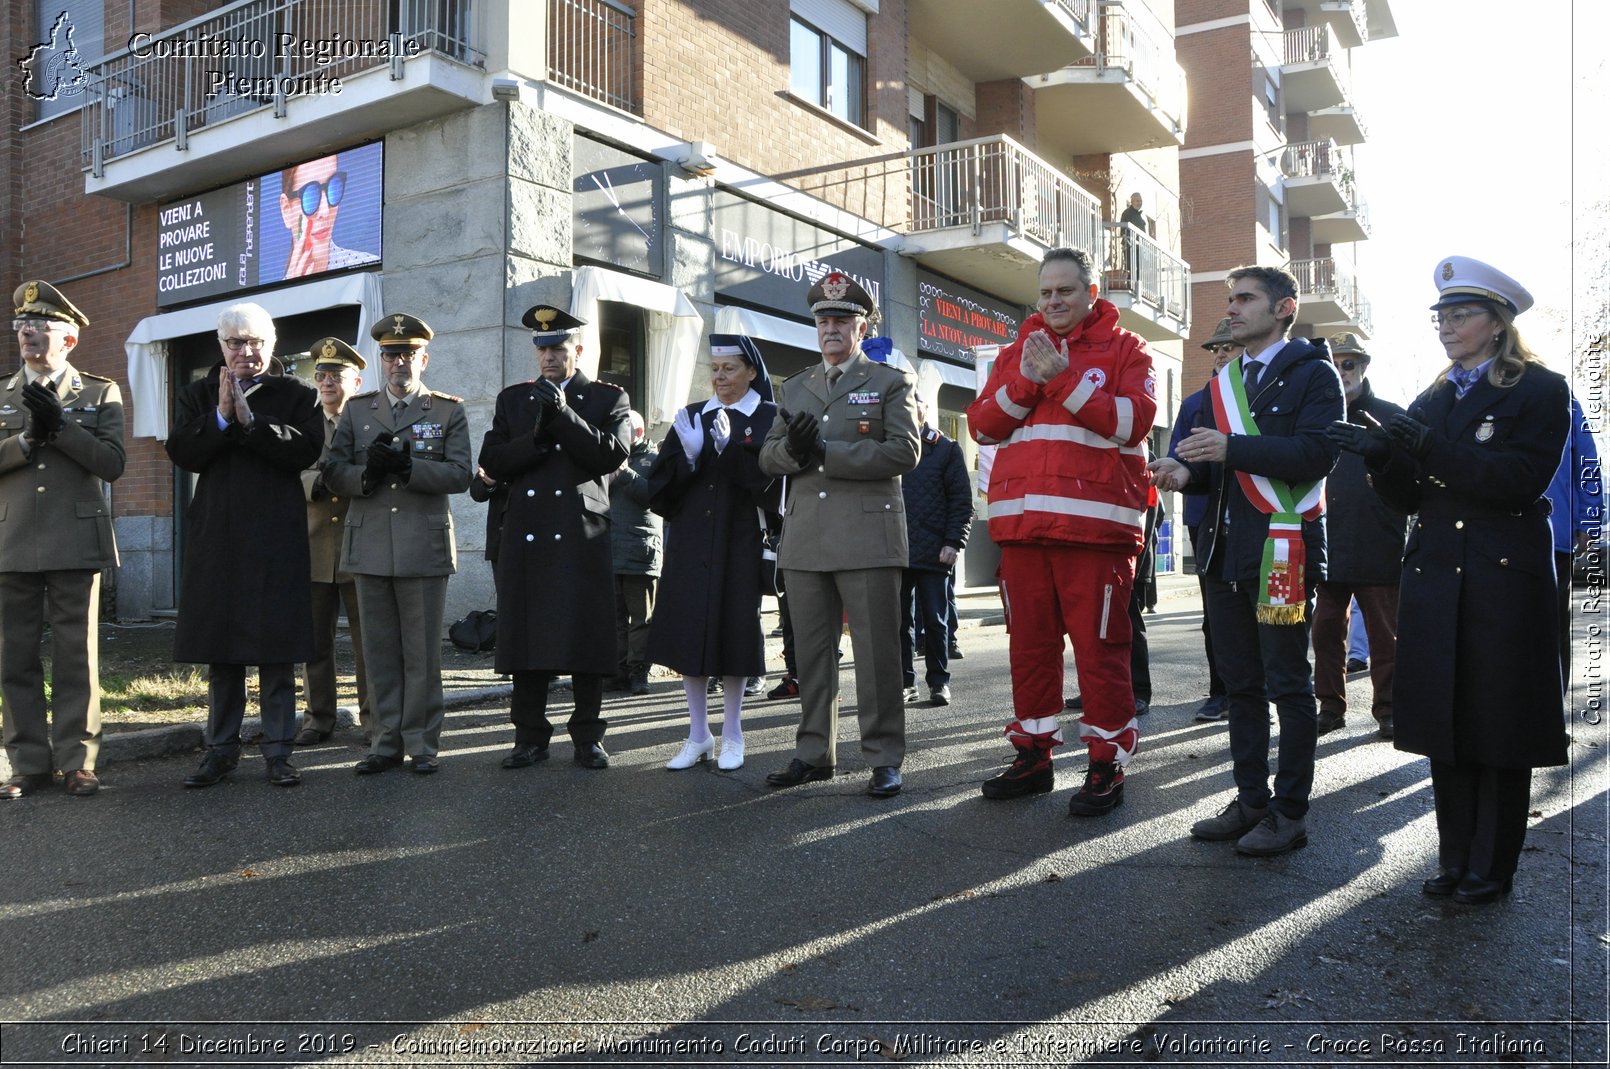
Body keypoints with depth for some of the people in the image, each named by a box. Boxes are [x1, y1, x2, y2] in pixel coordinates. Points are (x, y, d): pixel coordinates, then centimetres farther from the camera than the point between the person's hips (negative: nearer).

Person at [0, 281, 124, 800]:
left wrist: (60, 425, -13)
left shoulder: (100, 393, 7)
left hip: (76, 543, -3)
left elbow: (111, 463, -4)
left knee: (76, 656, 2)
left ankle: (77, 761, 8)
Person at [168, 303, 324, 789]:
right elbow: (181, 453, 0)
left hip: (277, 537, -2)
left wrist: (251, 420, -17)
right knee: (220, 647, 8)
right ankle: (221, 747, 18)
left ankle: (278, 750, 8)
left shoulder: (297, 395, 5)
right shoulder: (199, 394, 12)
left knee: (277, 647, 0)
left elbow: (306, 451, -11)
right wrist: (221, 416, -12)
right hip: (216, 535, 3)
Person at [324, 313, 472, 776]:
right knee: (379, 651, 8)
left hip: (425, 547, -3)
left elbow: (459, 475, -6)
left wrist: (407, 465, -18)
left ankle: (421, 743, 12)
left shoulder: (449, 411, 5)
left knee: (422, 653, 2)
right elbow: (333, 472, 7)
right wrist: (367, 472, -13)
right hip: (370, 547, 3)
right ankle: (387, 742, 17)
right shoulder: (357, 410, 14)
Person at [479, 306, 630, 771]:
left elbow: (613, 454, -7)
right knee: (526, 635, 4)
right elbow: (491, 461, 7)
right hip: (525, 536, 3)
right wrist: (536, 437, -10)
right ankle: (530, 736, 14)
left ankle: (588, 737, 10)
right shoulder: (513, 398, 16)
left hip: (584, 536, -2)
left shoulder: (609, 398, 8)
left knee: (586, 638, -1)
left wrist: (563, 414, -13)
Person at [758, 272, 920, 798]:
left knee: (876, 652, -2)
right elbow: (768, 456, 14)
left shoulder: (891, 381, 5)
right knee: (811, 651, 9)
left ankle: (884, 758, 7)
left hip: (868, 536, -4)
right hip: (805, 539, 5)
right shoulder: (794, 388, 19)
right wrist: (792, 449, -11)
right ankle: (814, 752, 20)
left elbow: (905, 451, -8)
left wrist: (826, 451, -13)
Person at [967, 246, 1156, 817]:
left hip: (1096, 525, -4)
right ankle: (1032, 756, 19)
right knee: (1029, 643, 9)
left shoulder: (1124, 350, 7)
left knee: (1099, 646, -3)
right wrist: (1024, 381, -8)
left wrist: (1064, 377, -14)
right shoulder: (1017, 351, 18)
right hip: (1021, 523, 4)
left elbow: (1133, 421, -10)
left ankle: (1107, 764, 7)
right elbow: (982, 426, 7)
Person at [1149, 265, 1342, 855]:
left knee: (1288, 684, 0)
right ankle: (1251, 801, 20)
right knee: (1241, 683, 11)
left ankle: (1291, 812, 8)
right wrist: (1186, 470, -4)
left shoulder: (1313, 373, -2)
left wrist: (1232, 448, -23)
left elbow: (1318, 453, -17)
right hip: (1226, 550, 7)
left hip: (1283, 551, -7)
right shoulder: (1221, 384, 20)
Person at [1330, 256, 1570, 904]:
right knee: (1445, 723, 8)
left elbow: (1522, 481, -14)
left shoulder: (1541, 390, 0)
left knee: (1498, 726, 2)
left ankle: (1493, 868, 14)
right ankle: (1456, 860, 19)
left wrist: (1435, 450, -23)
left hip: (1506, 582, -5)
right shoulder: (1430, 401, 15)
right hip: (1435, 579, 5)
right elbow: (1411, 498, 11)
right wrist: (1381, 456, -8)